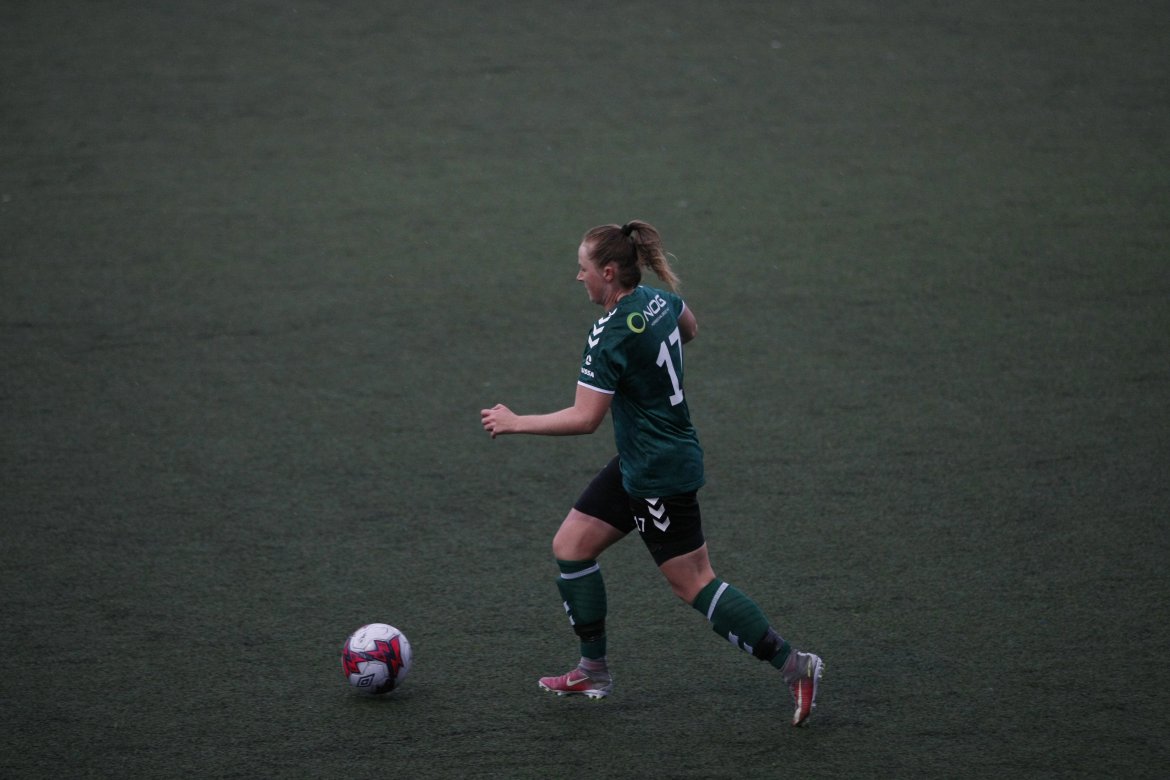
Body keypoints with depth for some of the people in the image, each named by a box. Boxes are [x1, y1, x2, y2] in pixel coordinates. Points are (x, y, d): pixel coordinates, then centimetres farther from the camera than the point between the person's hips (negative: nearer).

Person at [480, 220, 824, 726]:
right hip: (636, 464, 10)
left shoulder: (609, 336, -24)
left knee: (694, 585, -3)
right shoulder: (659, 298, 1)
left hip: (659, 476, -10)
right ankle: (593, 671, 20)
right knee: (570, 547, 12)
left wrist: (514, 423, -16)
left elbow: (585, 419, -25)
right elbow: (689, 330, 24)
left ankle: (793, 665, 1)